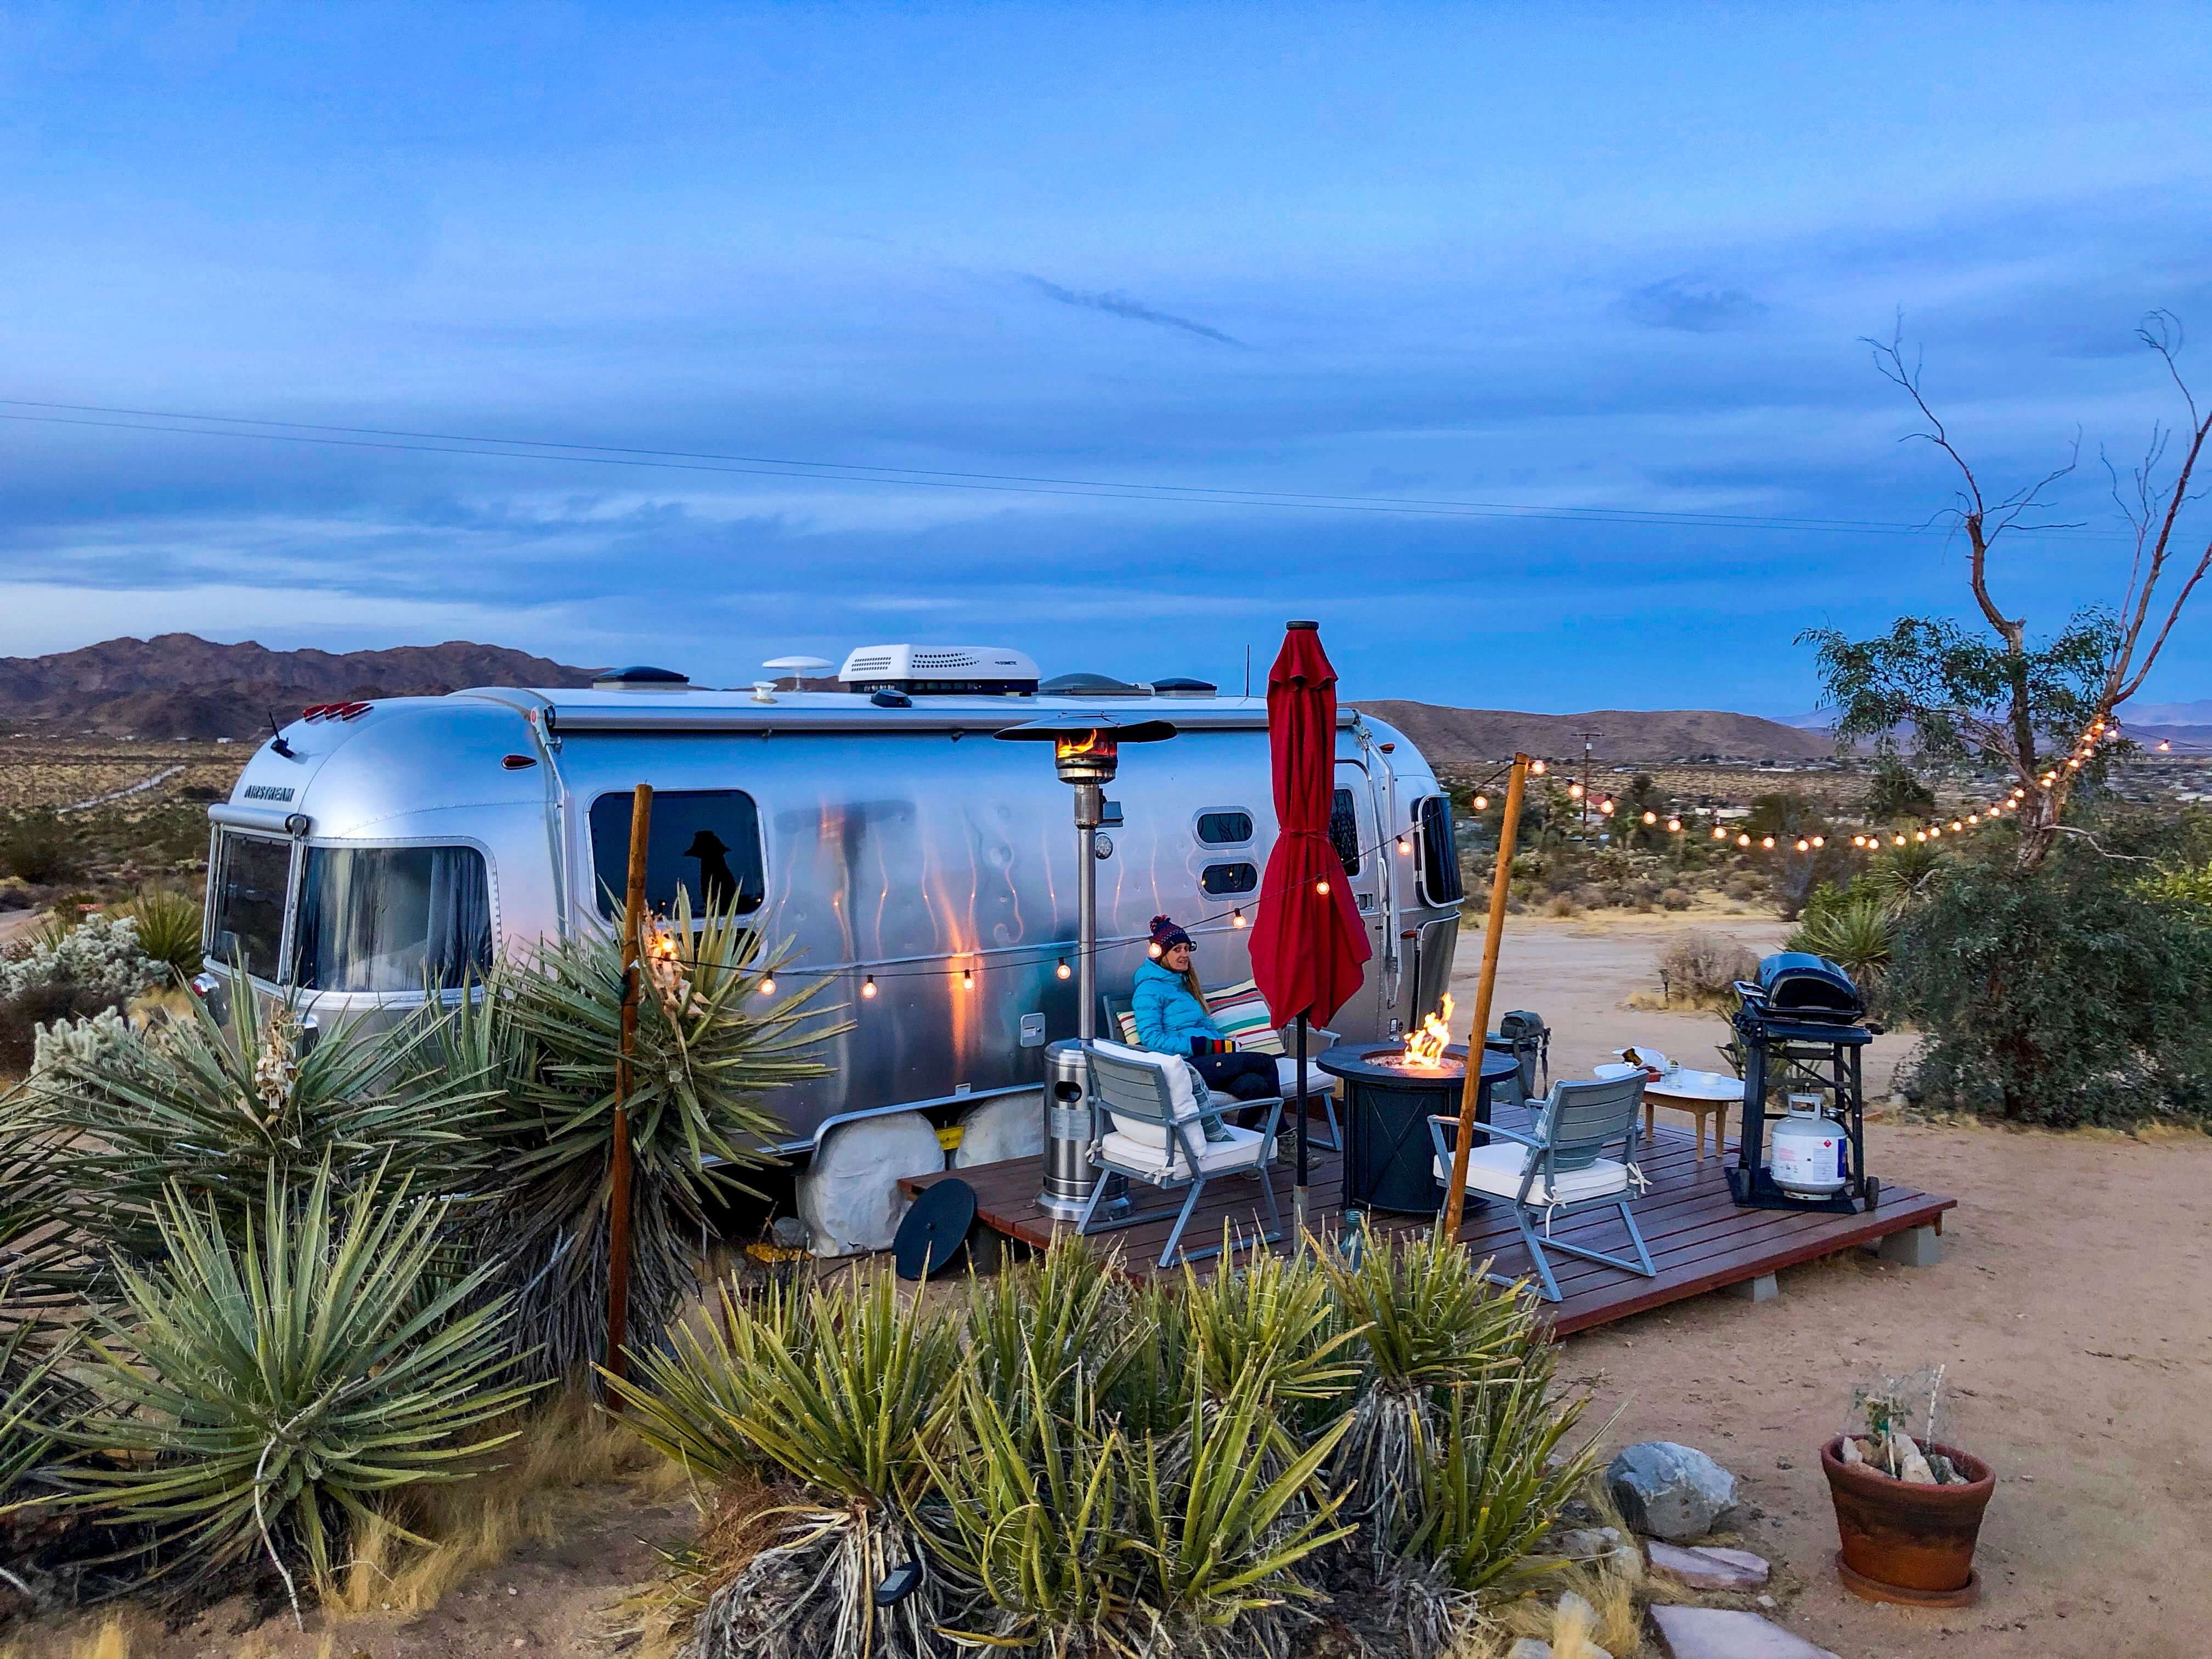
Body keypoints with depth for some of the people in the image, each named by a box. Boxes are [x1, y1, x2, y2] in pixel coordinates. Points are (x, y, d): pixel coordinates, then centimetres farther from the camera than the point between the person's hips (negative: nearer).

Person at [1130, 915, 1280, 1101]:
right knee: (1265, 1063, -21)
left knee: (1255, 1085, -27)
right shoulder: (1149, 990, 0)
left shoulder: (1183, 983, 27)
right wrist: (1204, 1045, -16)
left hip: (1208, 1058, 8)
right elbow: (1150, 1039, -12)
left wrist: (1223, 1043, 2)